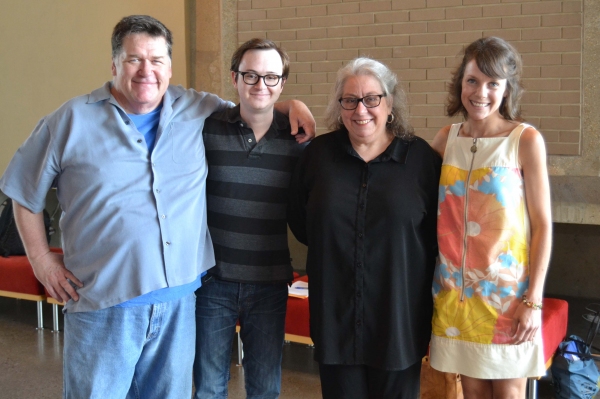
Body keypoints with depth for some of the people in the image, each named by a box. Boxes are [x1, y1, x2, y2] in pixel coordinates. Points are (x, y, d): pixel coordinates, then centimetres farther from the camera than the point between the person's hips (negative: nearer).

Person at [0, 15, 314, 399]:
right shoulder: (72, 120, 0)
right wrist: (42, 260, 5)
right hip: (103, 306, -3)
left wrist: (291, 104, 4)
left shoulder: (199, 111, 7)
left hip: (179, 300, 3)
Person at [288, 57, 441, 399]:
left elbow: (439, 234, 0)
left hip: (400, 318, -1)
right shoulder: (319, 154, 2)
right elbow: (300, 224, 10)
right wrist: (335, 245, 2)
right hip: (336, 317, 1)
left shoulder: (421, 157, -3)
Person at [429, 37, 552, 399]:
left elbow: (543, 224, -8)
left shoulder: (526, 140, -8)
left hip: (507, 293, -3)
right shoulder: (446, 139, 3)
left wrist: (533, 300, -11)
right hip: (455, 291, 3)